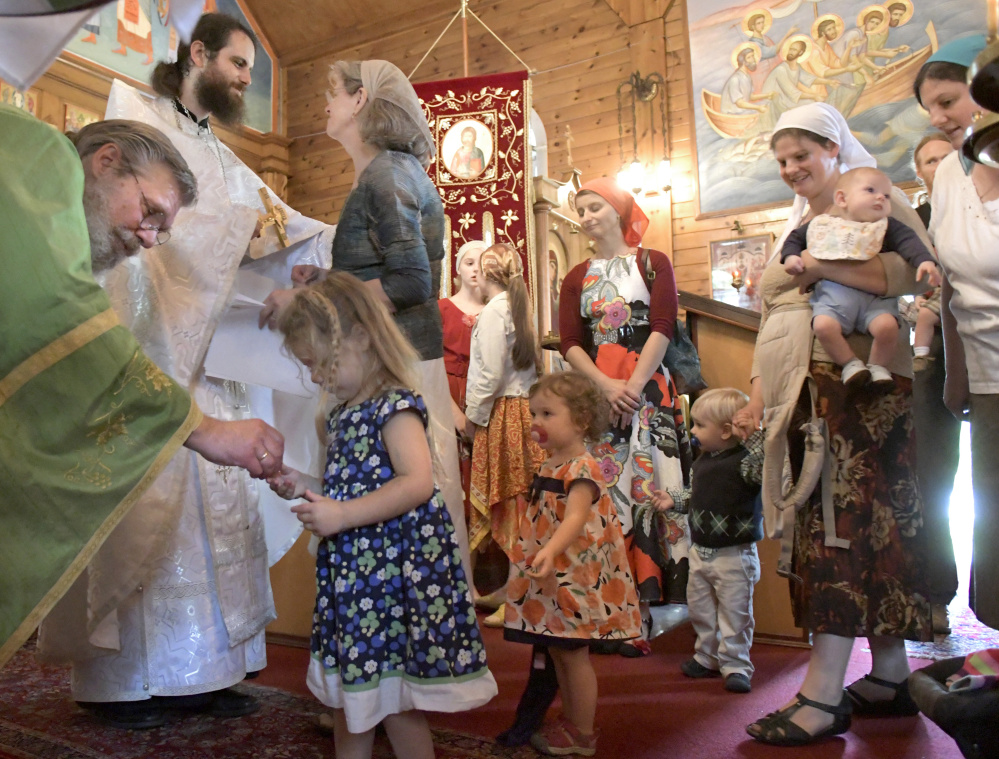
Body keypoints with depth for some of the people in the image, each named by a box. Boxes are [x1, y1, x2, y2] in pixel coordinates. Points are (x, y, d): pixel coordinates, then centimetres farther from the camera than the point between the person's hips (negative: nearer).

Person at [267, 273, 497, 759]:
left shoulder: (395, 406, -16)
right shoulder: (343, 414, 13)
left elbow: (417, 483, -27)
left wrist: (343, 514, -27)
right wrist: (306, 487, 7)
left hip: (395, 566, -9)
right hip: (352, 569, 9)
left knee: (395, 700, 3)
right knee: (349, 692, 20)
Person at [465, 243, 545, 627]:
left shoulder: (494, 310, -10)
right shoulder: (520, 308, 13)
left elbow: (492, 373, -15)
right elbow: (530, 365, 12)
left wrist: (473, 416, -5)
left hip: (502, 413, -8)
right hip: (523, 408, 8)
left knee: (507, 504, -3)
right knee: (517, 502, 12)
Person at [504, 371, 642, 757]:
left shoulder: (582, 469, -20)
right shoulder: (548, 466, 9)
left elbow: (575, 517, -35)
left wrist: (550, 551, -50)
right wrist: (537, 556, 20)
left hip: (576, 578, -9)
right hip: (550, 579, 9)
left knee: (573, 653, 3)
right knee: (557, 650, 17)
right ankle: (569, 720, 33)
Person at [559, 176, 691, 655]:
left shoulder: (652, 264, 7)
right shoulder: (577, 278, 16)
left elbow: (663, 328, -4)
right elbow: (570, 343, 6)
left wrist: (633, 387, -14)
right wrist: (607, 385, -10)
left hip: (649, 391, -2)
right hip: (596, 393, 3)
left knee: (650, 486, -5)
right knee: (606, 493, -1)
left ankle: (656, 593, 2)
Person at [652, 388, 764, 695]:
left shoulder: (744, 460, -19)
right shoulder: (702, 461, 5)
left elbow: (766, 469, -39)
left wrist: (755, 435, -42)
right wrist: (674, 499, 11)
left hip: (734, 554, -8)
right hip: (701, 550, 8)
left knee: (734, 613, 4)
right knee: (700, 609, 18)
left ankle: (736, 666, 20)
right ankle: (708, 657, 36)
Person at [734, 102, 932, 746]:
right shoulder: (794, 228, 25)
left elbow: (914, 271, -14)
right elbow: (774, 325, 21)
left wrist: (823, 267, -19)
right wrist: (759, 399, 13)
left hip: (859, 383, -7)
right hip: (804, 393, 7)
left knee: (844, 524, -10)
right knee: (846, 525, 5)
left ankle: (823, 697, -9)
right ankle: (889, 676, 15)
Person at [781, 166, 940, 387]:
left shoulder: (886, 227, 13)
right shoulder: (822, 224, 13)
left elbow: (909, 241, 0)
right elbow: (795, 238, 23)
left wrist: (925, 261, -19)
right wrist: (790, 256, 2)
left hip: (874, 296, 0)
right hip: (833, 293, 0)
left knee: (887, 326, -25)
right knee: (823, 325, -28)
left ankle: (877, 365, 2)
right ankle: (850, 363, -4)